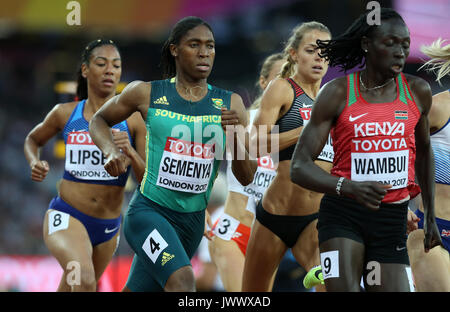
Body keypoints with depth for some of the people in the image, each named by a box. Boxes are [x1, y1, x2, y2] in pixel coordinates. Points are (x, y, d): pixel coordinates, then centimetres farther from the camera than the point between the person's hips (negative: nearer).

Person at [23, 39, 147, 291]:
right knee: (84, 279, -32)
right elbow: (33, 140, 21)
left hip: (109, 226, 3)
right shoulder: (65, 114, 0)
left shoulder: (133, 120, -3)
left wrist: (129, 152, -23)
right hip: (66, 216, -2)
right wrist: (35, 162, 0)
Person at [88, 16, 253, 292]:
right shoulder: (147, 94, -4)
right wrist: (111, 151, -7)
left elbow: (246, 178, 1)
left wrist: (235, 136, -17)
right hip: (149, 211, -4)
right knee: (182, 280, -29)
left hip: (193, 222, 4)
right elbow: (99, 120, 14)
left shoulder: (229, 104, 1)